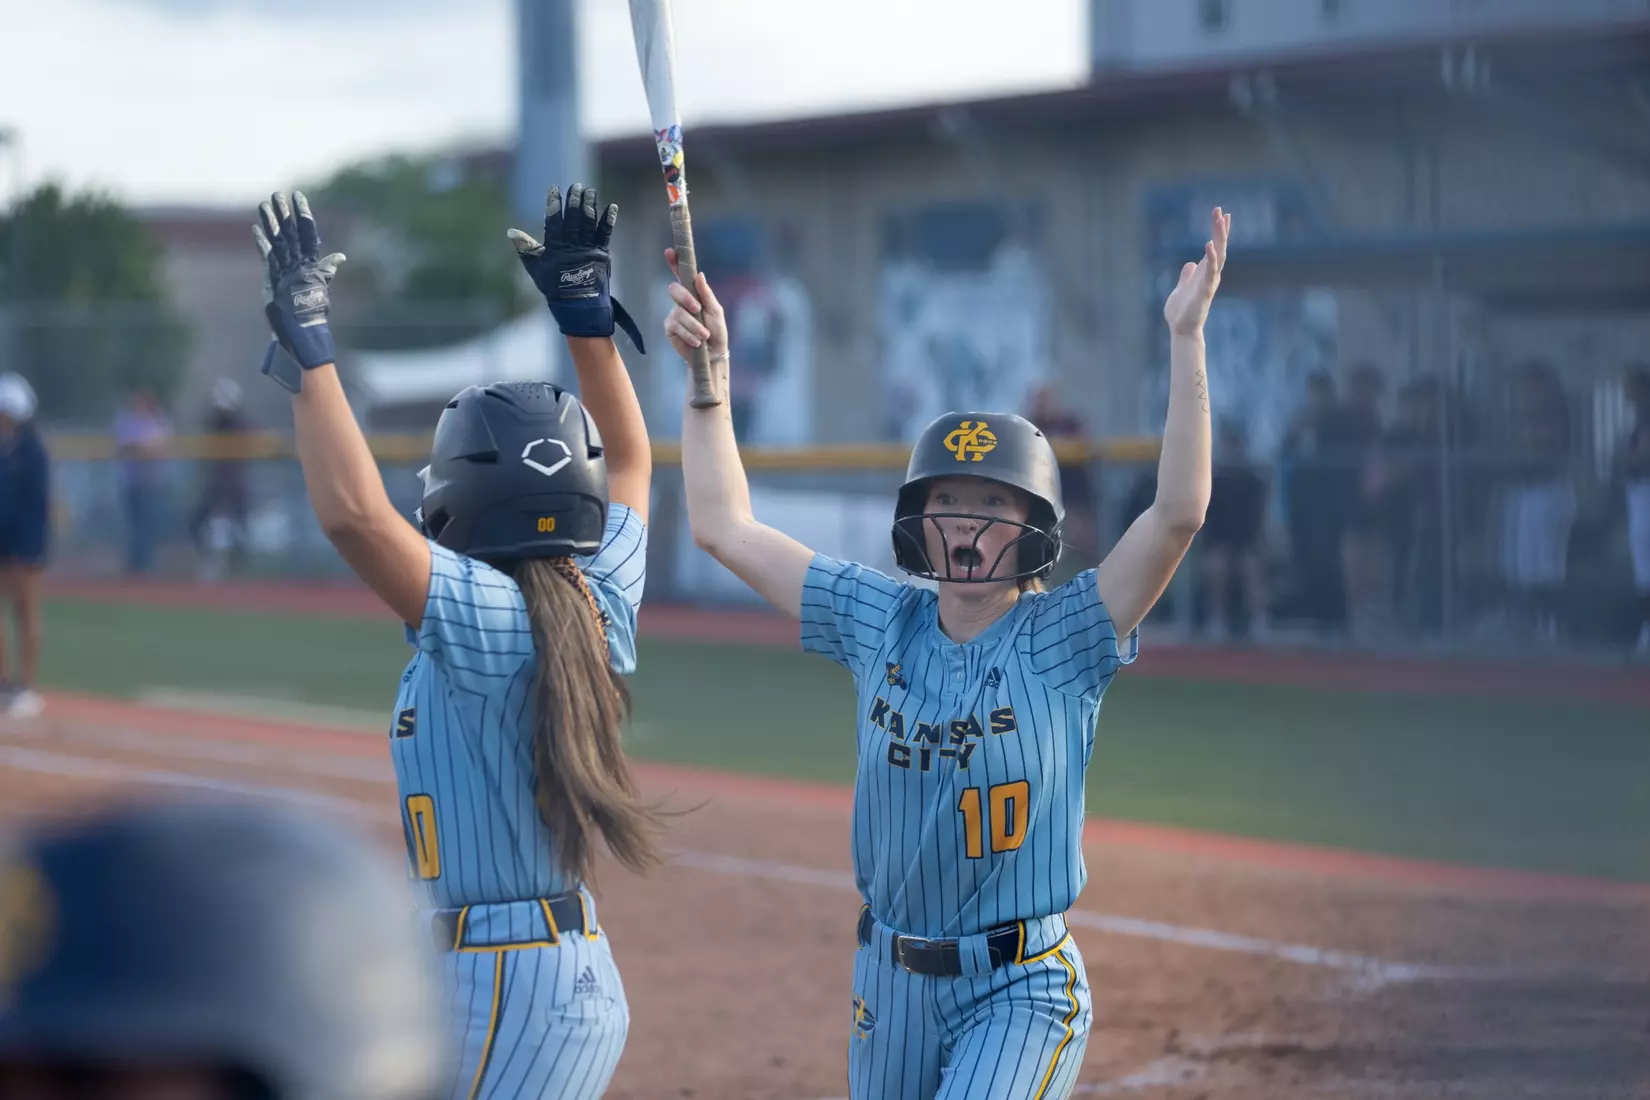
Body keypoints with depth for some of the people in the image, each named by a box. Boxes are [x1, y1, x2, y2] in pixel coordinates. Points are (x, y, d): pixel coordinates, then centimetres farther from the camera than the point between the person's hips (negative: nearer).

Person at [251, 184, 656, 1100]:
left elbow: (352, 513, -29)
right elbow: (630, 459, 20)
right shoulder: (598, 608, 4)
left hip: (495, 993, -9)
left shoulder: (484, 619, -17)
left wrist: (308, 343, -23)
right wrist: (585, 308, 19)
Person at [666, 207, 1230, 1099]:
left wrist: (1185, 337, -29)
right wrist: (710, 374, 0)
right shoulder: (879, 624, 2)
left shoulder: (1060, 638, -10)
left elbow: (1179, 512, -23)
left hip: (1021, 988, -5)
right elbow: (724, 527, 5)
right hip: (891, 982, 5)